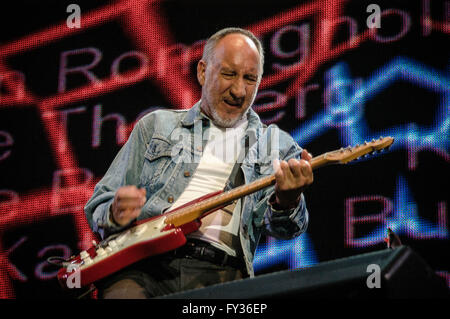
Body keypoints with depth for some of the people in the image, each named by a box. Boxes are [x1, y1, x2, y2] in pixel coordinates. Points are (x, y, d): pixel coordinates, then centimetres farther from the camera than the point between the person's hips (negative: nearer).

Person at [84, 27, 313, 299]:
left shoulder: (277, 146, 18)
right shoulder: (156, 126, 21)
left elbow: (283, 228, 3)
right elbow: (98, 206, 19)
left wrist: (286, 201, -22)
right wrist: (116, 214, -6)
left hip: (219, 272, 0)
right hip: (143, 264, 0)